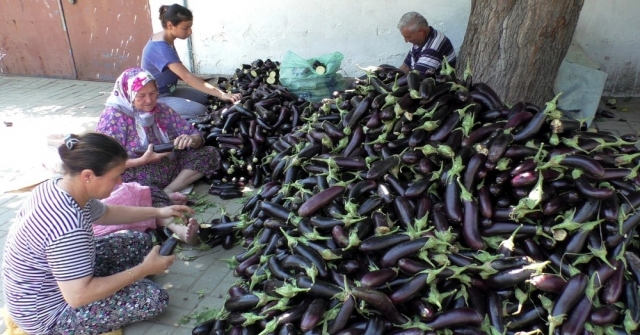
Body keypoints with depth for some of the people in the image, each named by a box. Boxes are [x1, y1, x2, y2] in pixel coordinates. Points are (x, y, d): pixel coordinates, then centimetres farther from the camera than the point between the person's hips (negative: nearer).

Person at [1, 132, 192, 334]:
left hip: (53, 279, 9)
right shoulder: (67, 227, -38)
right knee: (155, 298, -14)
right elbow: (78, 296, -35)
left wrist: (157, 212, 6)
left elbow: (104, 214, 11)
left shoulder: (58, 187, -8)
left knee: (140, 241, 9)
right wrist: (145, 269, -28)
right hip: (49, 312, -9)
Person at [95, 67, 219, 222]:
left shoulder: (162, 110, 5)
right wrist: (144, 160, -26)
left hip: (167, 168, 7)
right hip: (135, 178, -6)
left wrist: (190, 139, -20)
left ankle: (167, 192, -20)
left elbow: (197, 136, 5)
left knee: (210, 154, -10)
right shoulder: (113, 116, -9)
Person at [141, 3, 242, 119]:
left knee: (208, 98, 6)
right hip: (156, 98, -9)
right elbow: (187, 77, -33)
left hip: (169, 91, 10)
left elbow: (181, 73, 11)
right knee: (201, 111, -23)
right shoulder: (161, 48, -26)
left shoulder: (165, 40, 5)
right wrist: (221, 94, -38)